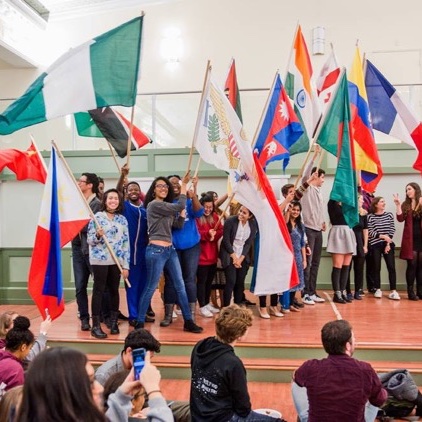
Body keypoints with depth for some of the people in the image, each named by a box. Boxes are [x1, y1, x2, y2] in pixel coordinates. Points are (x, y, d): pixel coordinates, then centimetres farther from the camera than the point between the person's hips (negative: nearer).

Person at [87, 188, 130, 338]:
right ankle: (96, 326, 5)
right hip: (100, 260, -4)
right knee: (99, 290, 0)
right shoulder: (97, 217, -4)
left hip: (117, 261, 4)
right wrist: (98, 235, -25)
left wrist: (126, 265, 4)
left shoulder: (122, 219, 7)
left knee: (114, 290, 11)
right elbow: (90, 241, -4)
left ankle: (114, 322, 23)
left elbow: (126, 243, 7)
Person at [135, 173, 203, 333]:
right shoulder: (154, 204, -11)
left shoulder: (167, 207, 16)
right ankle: (140, 323, 11)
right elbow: (180, 206, -17)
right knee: (150, 288, -1)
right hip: (156, 251, -9)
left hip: (170, 250, 9)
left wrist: (181, 212, 9)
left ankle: (188, 322, 15)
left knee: (180, 286, 9)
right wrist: (183, 184, -9)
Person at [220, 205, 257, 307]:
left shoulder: (253, 225, -4)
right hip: (229, 256, -4)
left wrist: (241, 258, -9)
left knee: (240, 282, 4)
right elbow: (226, 240, -12)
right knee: (231, 281, -9)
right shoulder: (230, 221, -15)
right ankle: (226, 308, 0)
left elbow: (249, 243, -1)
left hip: (243, 257, 4)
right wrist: (234, 257, -12)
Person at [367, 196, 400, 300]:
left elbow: (392, 230, 3)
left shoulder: (389, 215, 8)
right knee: (376, 268, 0)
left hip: (388, 244, 2)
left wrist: (388, 244, -6)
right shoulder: (370, 217, 0)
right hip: (375, 245, -2)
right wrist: (382, 236, -17)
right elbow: (370, 232, -6)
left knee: (391, 267, -6)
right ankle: (378, 290, 10)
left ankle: (393, 291, -5)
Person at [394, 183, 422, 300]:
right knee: (412, 265, -2)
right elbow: (400, 219, -4)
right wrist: (398, 205, -11)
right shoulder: (405, 205, 7)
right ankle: (411, 292, 2)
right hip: (410, 239, 0)